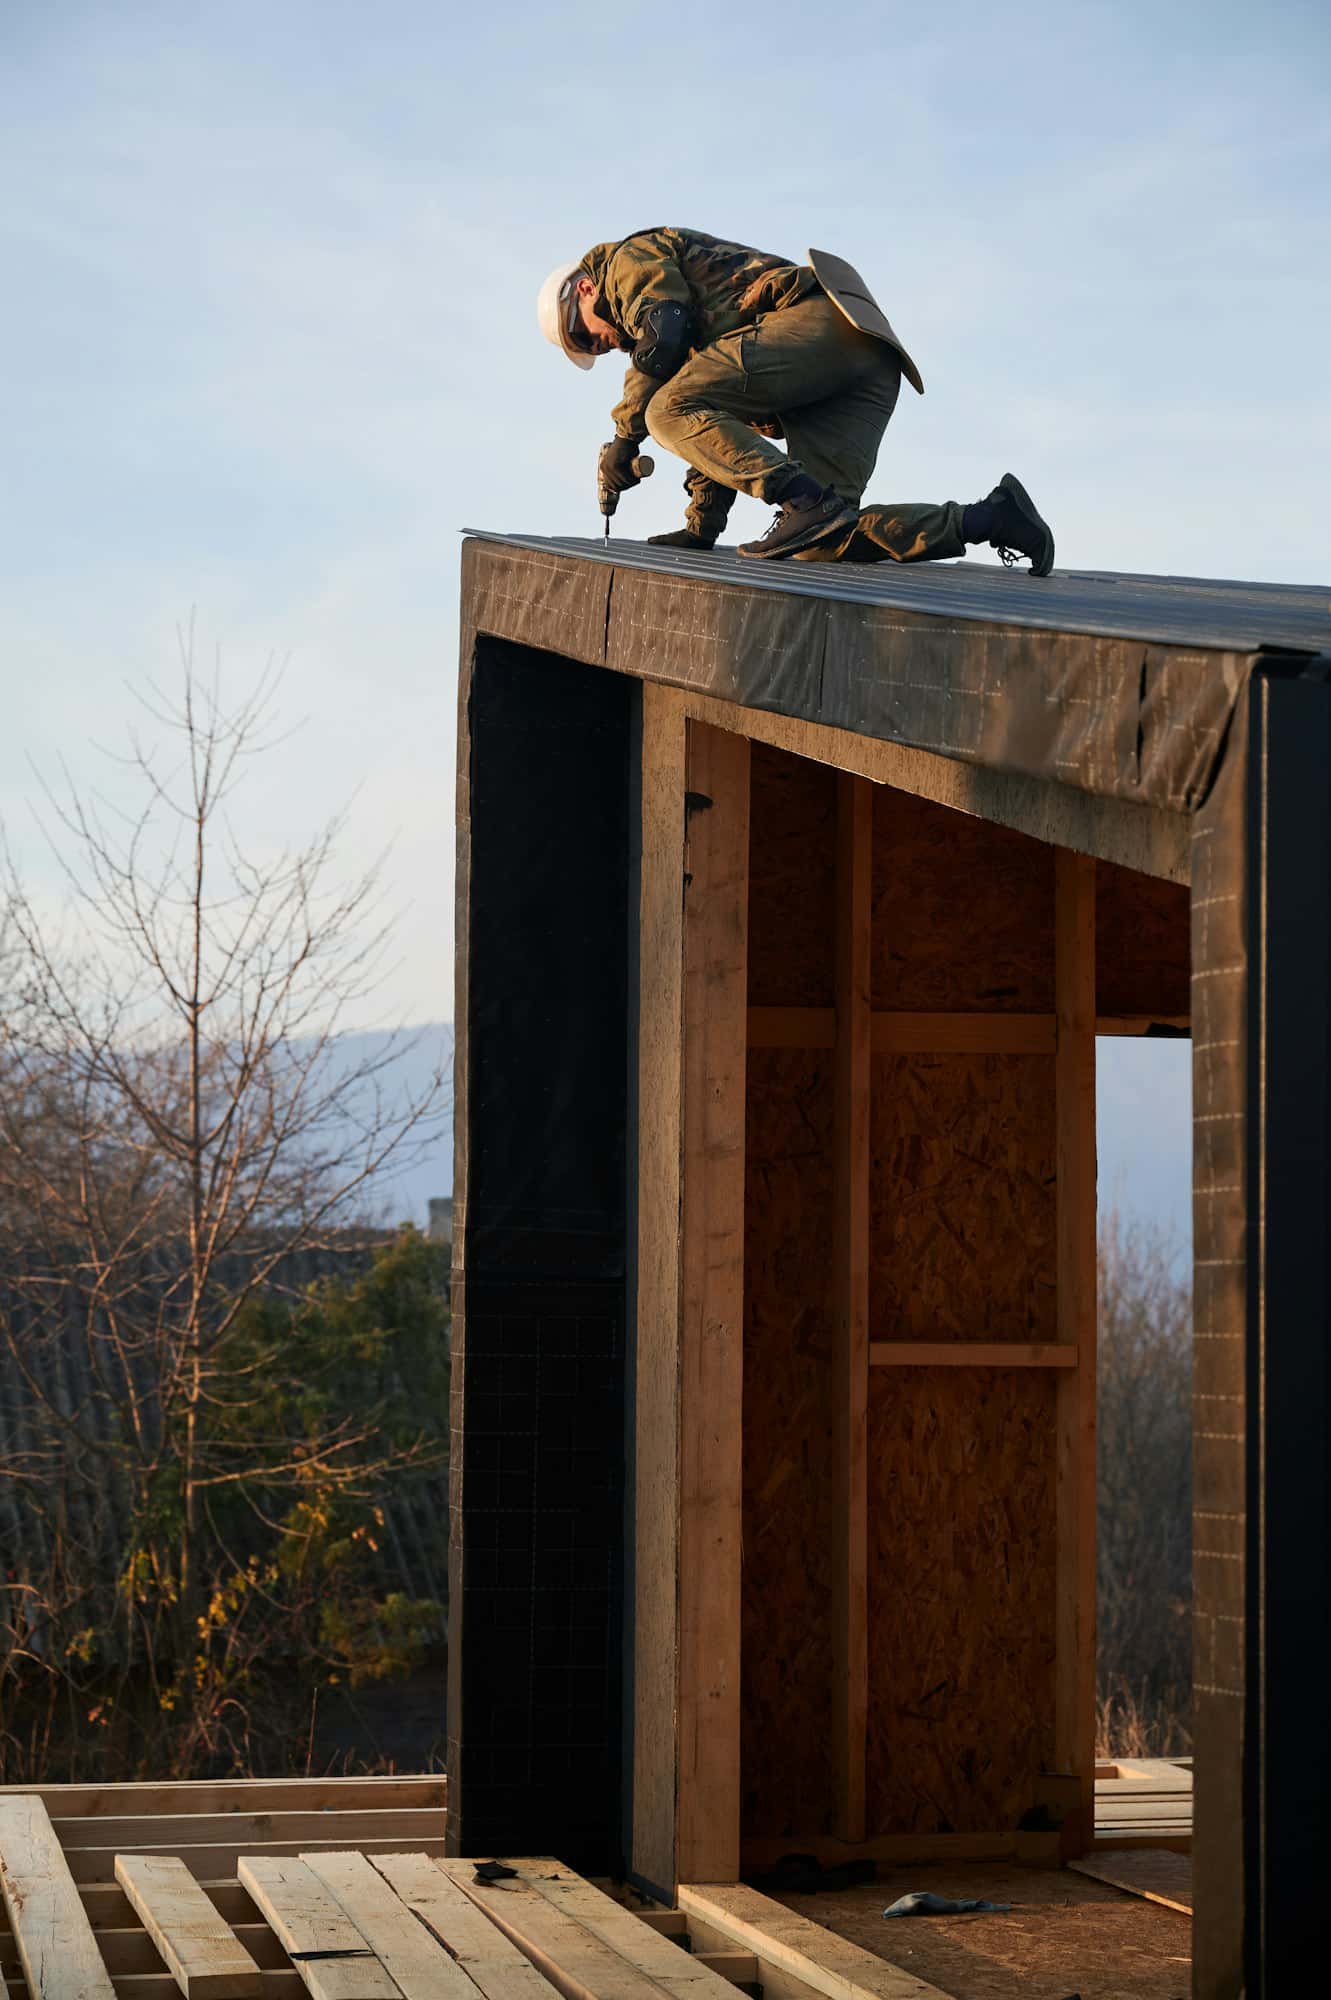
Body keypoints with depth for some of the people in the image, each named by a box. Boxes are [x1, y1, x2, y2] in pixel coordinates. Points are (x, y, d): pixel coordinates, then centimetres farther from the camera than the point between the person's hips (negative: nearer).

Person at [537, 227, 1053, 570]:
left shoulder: (632, 257, 13)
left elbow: (663, 334, -6)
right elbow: (726, 424, 40)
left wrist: (623, 440, 3)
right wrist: (701, 525, 35)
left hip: (817, 321, -9)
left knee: (670, 411, -14)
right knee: (822, 542, -6)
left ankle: (807, 500, -30)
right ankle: (990, 517, -13)